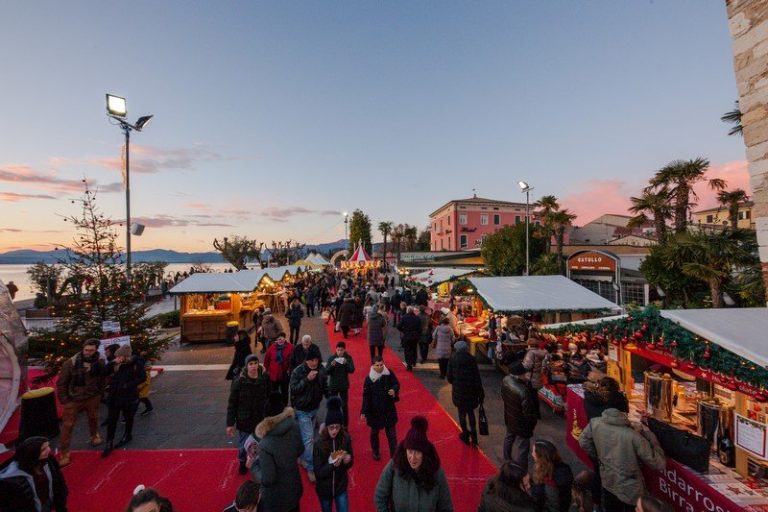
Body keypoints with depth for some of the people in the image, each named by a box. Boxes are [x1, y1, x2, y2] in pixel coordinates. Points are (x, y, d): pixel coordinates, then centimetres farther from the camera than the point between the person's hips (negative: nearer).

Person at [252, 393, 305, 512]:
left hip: (276, 497, -4)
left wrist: (253, 465, -9)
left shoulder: (266, 445, -32)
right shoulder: (293, 426, -19)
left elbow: (268, 480, -23)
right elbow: (300, 451, -2)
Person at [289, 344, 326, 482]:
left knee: (308, 437, 20)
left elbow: (324, 386, 4)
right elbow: (293, 389, -24)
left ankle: (303, 458, 42)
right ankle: (311, 468, 11)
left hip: (315, 408, 5)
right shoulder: (298, 371, -22)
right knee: (308, 439, -3)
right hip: (302, 410, -5)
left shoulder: (321, 370, -9)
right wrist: (307, 379, -36)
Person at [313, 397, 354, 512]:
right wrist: (332, 465, -33)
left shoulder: (346, 438, -15)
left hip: (341, 487, 1)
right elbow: (318, 473, -17)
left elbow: (349, 464, -1)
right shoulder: (319, 443, -23)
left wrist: (348, 460, -23)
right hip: (324, 489, -1)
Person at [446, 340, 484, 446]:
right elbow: (477, 377, -8)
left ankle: (465, 434, 26)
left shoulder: (452, 359, -11)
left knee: (462, 413, 16)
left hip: (458, 390, -1)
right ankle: (473, 434, 21)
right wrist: (480, 392, 1)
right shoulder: (472, 359, -11)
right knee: (470, 412, 21)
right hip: (471, 390, 1)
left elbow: (449, 376, -7)